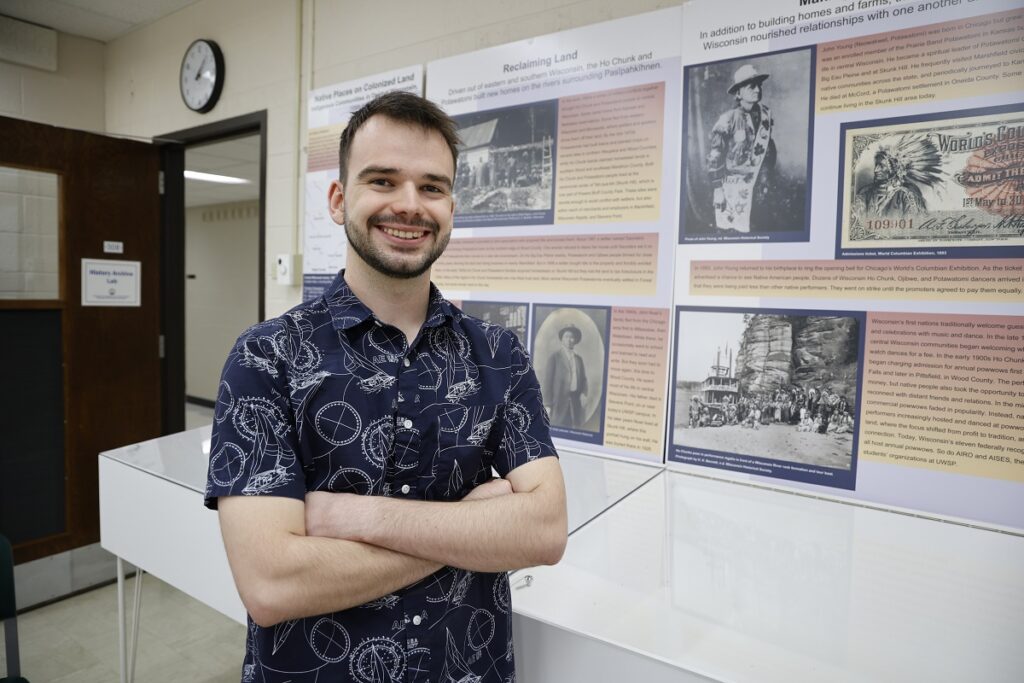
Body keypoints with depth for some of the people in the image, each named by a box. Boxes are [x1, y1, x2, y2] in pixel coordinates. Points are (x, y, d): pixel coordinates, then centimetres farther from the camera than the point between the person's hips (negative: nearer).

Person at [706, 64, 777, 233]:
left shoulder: (765, 116, 7)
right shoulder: (728, 120, -8)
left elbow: (770, 152, 16)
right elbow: (714, 158, -8)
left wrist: (768, 181, 15)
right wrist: (717, 189, -11)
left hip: (760, 190, 5)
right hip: (734, 190, -5)